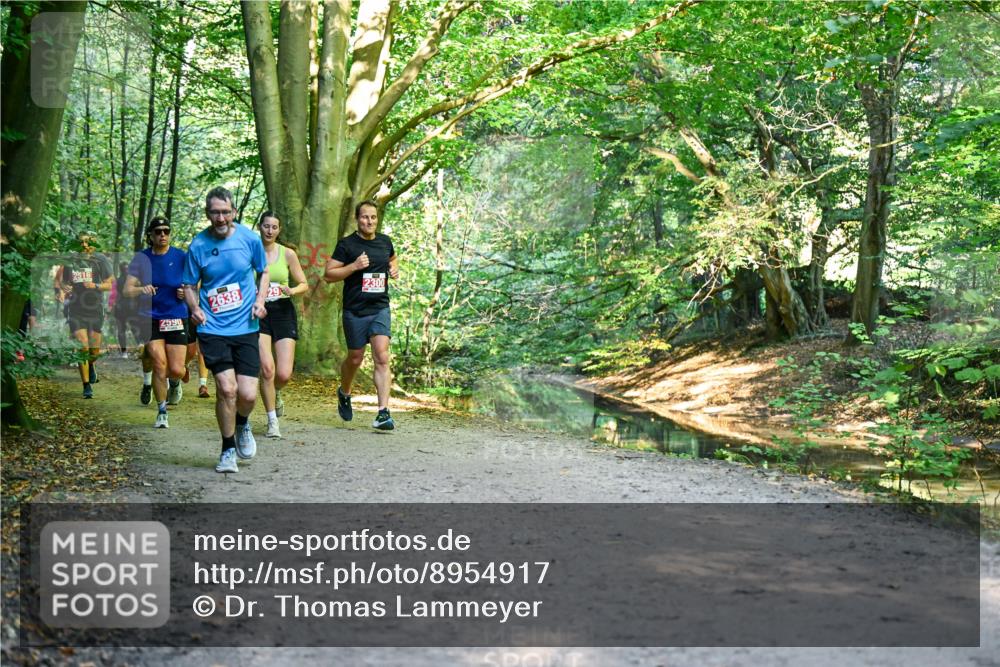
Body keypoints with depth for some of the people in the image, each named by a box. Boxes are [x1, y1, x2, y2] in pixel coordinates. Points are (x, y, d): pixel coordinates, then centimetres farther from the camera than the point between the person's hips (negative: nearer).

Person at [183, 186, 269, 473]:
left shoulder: (250, 239, -1)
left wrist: (260, 301, -2)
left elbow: (263, 272, 15)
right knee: (226, 388, -11)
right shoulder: (198, 245, -2)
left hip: (245, 327, 1)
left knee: (247, 395, -5)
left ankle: (242, 424, 32)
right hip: (212, 329, -1)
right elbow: (190, 285, 10)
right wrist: (195, 308, -10)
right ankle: (228, 450, 10)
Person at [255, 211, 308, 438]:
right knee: (267, 368, -15)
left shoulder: (288, 254, 2)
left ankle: (275, 393, 32)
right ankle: (272, 421, 2)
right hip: (258, 313, -1)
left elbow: (304, 285, 7)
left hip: (283, 311, 1)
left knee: (284, 374, -7)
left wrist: (292, 290, -13)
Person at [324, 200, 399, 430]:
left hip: (380, 309, 2)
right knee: (355, 359, 11)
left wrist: (395, 269, 8)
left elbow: (392, 258, 30)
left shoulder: (385, 241, 8)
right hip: (355, 310, -2)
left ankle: (383, 413, -15)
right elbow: (329, 274, -6)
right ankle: (344, 393, 43)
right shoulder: (346, 244, -4)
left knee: (382, 358, -12)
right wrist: (354, 266, -19)